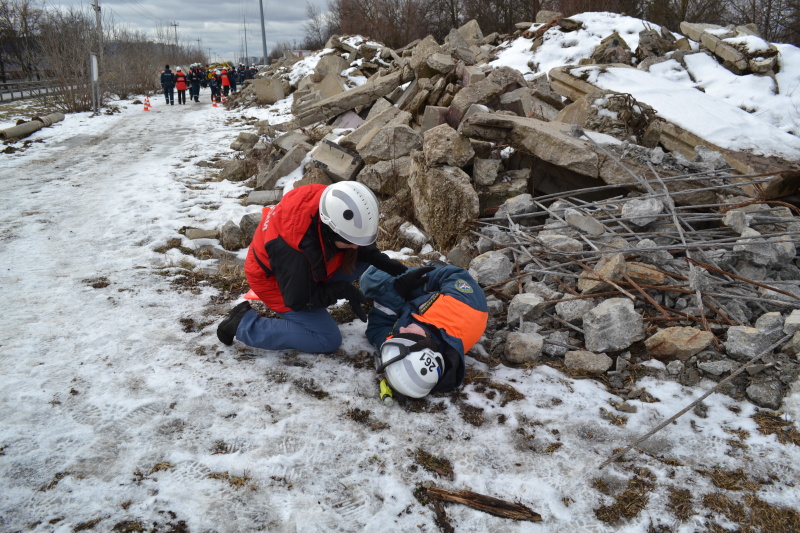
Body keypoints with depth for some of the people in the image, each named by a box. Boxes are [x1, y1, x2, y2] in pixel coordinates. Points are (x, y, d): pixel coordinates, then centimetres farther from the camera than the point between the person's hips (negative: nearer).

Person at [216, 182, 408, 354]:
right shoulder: (293, 251, -43)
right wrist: (342, 290, -25)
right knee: (329, 340, -11)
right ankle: (244, 324, -5)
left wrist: (380, 260, -15)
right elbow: (298, 300, -27)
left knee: (364, 257, -5)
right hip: (273, 279, -7)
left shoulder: (331, 206, -24)